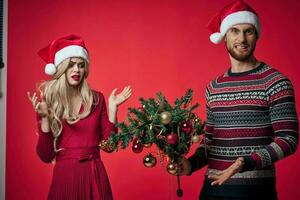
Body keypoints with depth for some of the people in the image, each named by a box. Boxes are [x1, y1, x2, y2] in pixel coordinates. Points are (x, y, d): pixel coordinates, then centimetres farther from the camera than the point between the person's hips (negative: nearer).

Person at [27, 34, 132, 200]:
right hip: (64, 176, -2)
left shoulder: (96, 98, 1)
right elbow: (45, 156, -8)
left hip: (95, 176, 2)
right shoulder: (47, 101, -5)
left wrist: (112, 107, -4)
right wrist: (44, 117, -17)